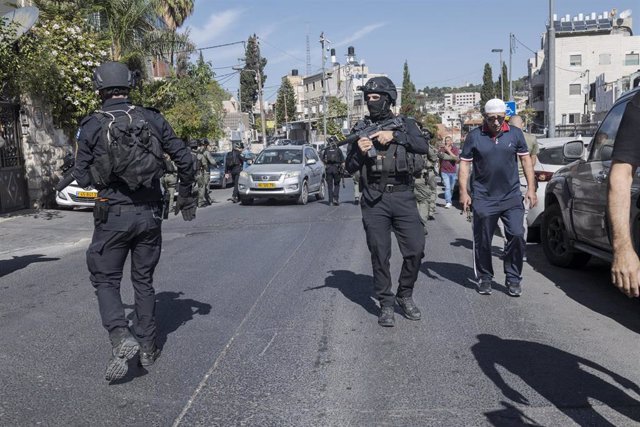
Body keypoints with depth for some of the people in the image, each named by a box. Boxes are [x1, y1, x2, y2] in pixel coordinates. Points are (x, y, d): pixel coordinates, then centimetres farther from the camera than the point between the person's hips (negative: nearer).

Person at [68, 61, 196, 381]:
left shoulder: (91, 126, -5)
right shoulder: (153, 119, 0)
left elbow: (82, 178, -2)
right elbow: (184, 159, 1)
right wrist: (185, 196, 14)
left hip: (113, 214, -3)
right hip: (150, 214, 3)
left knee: (106, 280, 10)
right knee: (143, 280, 15)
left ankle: (121, 337, -12)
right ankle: (147, 348, 21)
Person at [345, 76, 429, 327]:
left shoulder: (405, 124, 8)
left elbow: (423, 146, -11)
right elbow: (350, 167, 8)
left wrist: (395, 136, -21)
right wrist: (360, 151, -12)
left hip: (402, 196, 0)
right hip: (374, 200, 0)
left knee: (416, 249, -1)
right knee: (379, 255, 1)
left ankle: (405, 295, 20)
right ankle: (386, 304, 14)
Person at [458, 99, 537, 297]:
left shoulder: (515, 133, 5)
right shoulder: (474, 136, 0)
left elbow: (526, 160, 10)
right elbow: (464, 164, 1)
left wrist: (531, 188, 4)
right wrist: (463, 191, -6)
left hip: (511, 197, 1)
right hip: (483, 198, -1)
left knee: (517, 235, -7)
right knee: (483, 240, 5)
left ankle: (513, 279, 8)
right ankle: (485, 278, 22)